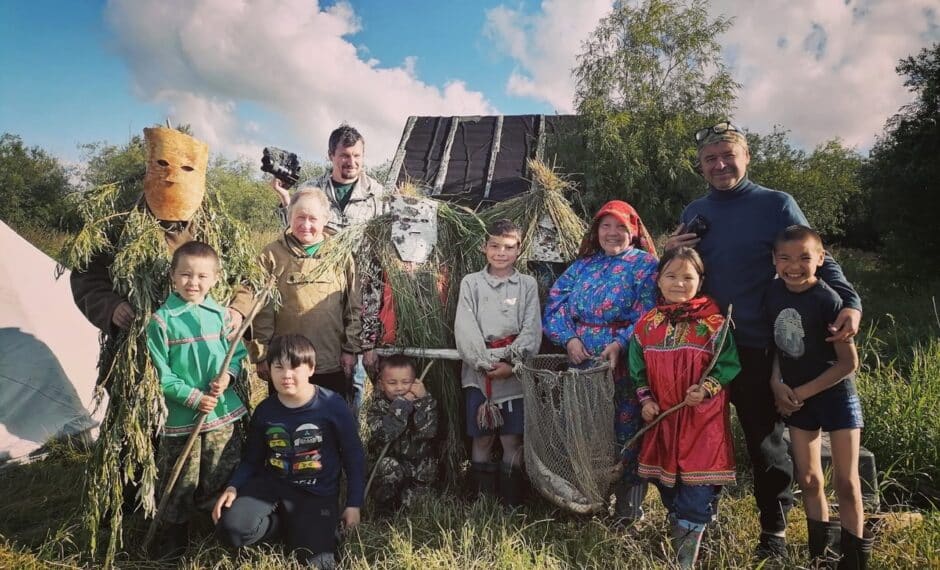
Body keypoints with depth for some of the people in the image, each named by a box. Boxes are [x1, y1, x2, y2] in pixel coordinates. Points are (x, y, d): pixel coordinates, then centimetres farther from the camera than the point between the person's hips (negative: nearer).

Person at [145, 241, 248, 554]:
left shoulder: (222, 315, 1)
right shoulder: (162, 320, -9)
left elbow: (239, 352, 9)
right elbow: (159, 374, -10)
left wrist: (228, 374, -11)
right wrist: (193, 397, -16)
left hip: (224, 413, 3)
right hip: (181, 417, -3)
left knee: (223, 478, 16)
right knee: (181, 482, 11)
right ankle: (175, 536, 33)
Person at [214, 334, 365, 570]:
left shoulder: (332, 405, -14)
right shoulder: (264, 411, -4)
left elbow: (354, 457, -5)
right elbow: (251, 460, 8)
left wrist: (354, 504, -4)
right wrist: (233, 487, -11)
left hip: (317, 494, -3)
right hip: (271, 484, 3)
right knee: (231, 529, -22)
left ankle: (306, 529, 21)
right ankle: (290, 527, 5)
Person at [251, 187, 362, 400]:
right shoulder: (272, 255, -1)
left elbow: (353, 307, 4)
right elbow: (261, 311, -2)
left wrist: (350, 349, 1)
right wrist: (261, 355, -3)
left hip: (334, 363, 1)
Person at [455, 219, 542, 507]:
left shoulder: (527, 284, 7)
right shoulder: (471, 282, 6)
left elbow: (532, 330, 0)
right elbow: (465, 329, -3)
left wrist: (510, 364, -13)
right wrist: (485, 363, -13)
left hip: (515, 372, 0)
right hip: (478, 371, 0)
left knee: (513, 439, 2)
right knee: (482, 438, 5)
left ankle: (512, 502, 13)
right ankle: (481, 500, 16)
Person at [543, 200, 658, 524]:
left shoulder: (645, 264, 1)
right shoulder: (582, 265, 14)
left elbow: (648, 315, -11)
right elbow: (555, 302, 6)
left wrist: (620, 343, -24)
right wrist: (569, 338, -10)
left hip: (624, 363, -4)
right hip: (582, 362, 5)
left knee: (626, 429, 1)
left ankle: (628, 502, 17)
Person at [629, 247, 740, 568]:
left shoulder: (713, 320, -8)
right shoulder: (647, 323, 3)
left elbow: (729, 364, -8)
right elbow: (638, 369, 10)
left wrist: (707, 388, -21)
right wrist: (645, 399, 0)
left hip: (704, 416, -4)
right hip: (663, 416, 4)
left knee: (697, 481, -1)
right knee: (666, 477, 16)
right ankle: (680, 528, 38)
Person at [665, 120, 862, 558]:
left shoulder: (776, 204, -3)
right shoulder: (693, 213, 9)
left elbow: (816, 258, -4)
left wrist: (849, 302, -21)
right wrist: (669, 254, -6)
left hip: (757, 346, -4)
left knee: (764, 438, 9)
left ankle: (774, 529, 26)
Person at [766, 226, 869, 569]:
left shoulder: (828, 300, -22)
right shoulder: (774, 293, -7)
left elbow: (848, 363, -18)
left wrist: (802, 392, -15)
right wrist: (778, 384, -7)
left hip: (835, 395, -5)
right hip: (796, 397, 5)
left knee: (846, 482, 3)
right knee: (808, 479, 12)